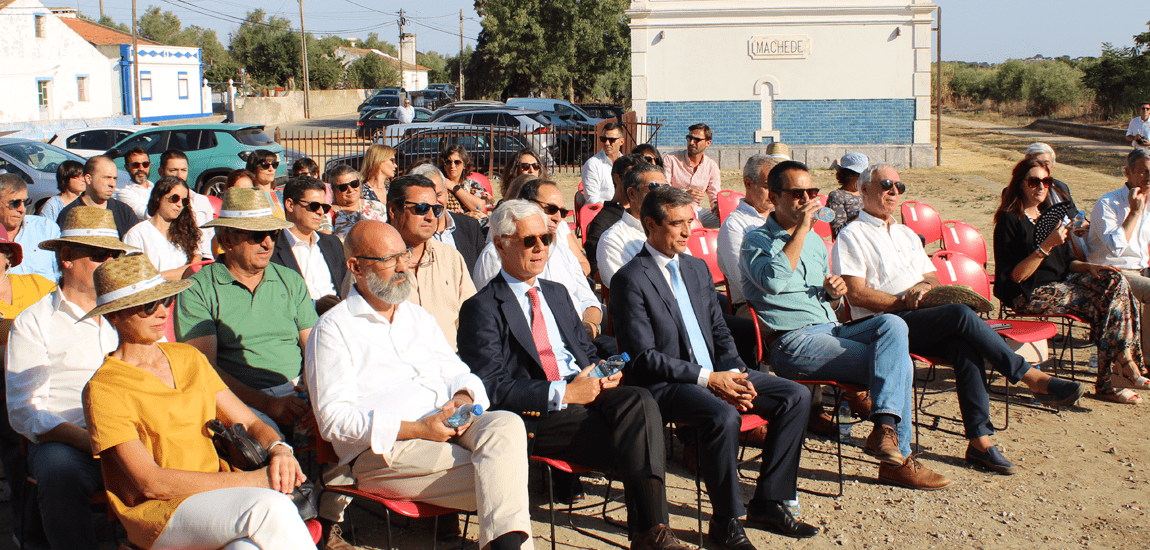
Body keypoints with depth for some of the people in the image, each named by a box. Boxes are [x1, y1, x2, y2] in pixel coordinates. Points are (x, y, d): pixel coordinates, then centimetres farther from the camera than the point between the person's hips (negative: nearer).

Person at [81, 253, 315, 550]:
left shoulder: (188, 357, 17)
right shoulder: (103, 389, -4)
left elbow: (248, 422, 15)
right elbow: (150, 482, -13)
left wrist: (278, 449, -10)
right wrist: (251, 480, -18)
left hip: (215, 497, 5)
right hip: (155, 514, -5)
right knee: (270, 507, -32)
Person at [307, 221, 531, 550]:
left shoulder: (418, 316, 25)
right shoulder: (332, 330, 3)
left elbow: (456, 371, 22)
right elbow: (334, 419, -7)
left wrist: (463, 399, -5)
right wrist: (417, 429, -17)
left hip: (448, 427, 6)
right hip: (384, 449, -5)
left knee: (506, 424, -30)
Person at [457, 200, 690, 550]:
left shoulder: (557, 294, 26)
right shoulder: (482, 309, 1)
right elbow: (492, 387, -9)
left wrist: (603, 373, 3)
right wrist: (563, 393, -17)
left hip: (584, 390, 6)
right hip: (537, 416, -6)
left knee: (639, 400, -29)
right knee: (636, 445, -30)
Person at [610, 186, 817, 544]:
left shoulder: (697, 268, 16)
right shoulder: (630, 280, -9)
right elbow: (644, 358, -15)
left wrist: (735, 374, -3)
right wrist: (709, 379, -20)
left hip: (717, 375, 8)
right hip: (665, 384, -8)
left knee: (796, 396, -6)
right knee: (723, 416, -35)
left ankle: (767, 502, 2)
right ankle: (726, 522, -15)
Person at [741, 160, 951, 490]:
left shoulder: (815, 242, 24)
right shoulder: (756, 241, 2)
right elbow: (774, 281, -22)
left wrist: (834, 294, 5)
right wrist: (801, 228, -15)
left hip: (831, 331, 7)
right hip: (792, 342, -7)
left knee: (892, 324, -25)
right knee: (897, 365, -20)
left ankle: (885, 426, -30)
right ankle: (897, 456, -13)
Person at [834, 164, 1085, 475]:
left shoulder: (907, 234, 29)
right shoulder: (853, 235, 4)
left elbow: (933, 278, 24)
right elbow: (857, 294, -8)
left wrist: (924, 286, -1)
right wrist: (903, 303, -14)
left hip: (925, 325, 6)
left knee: (965, 347, -27)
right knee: (961, 314, -30)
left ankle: (980, 441, -29)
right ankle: (1034, 379, -23)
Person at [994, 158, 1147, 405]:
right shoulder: (1010, 220, -8)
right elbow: (1015, 276, -17)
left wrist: (1088, 266, 3)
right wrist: (1046, 246, -24)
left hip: (1059, 285, 8)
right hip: (1029, 294, -8)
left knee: (1115, 282, -15)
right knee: (1104, 301, -21)